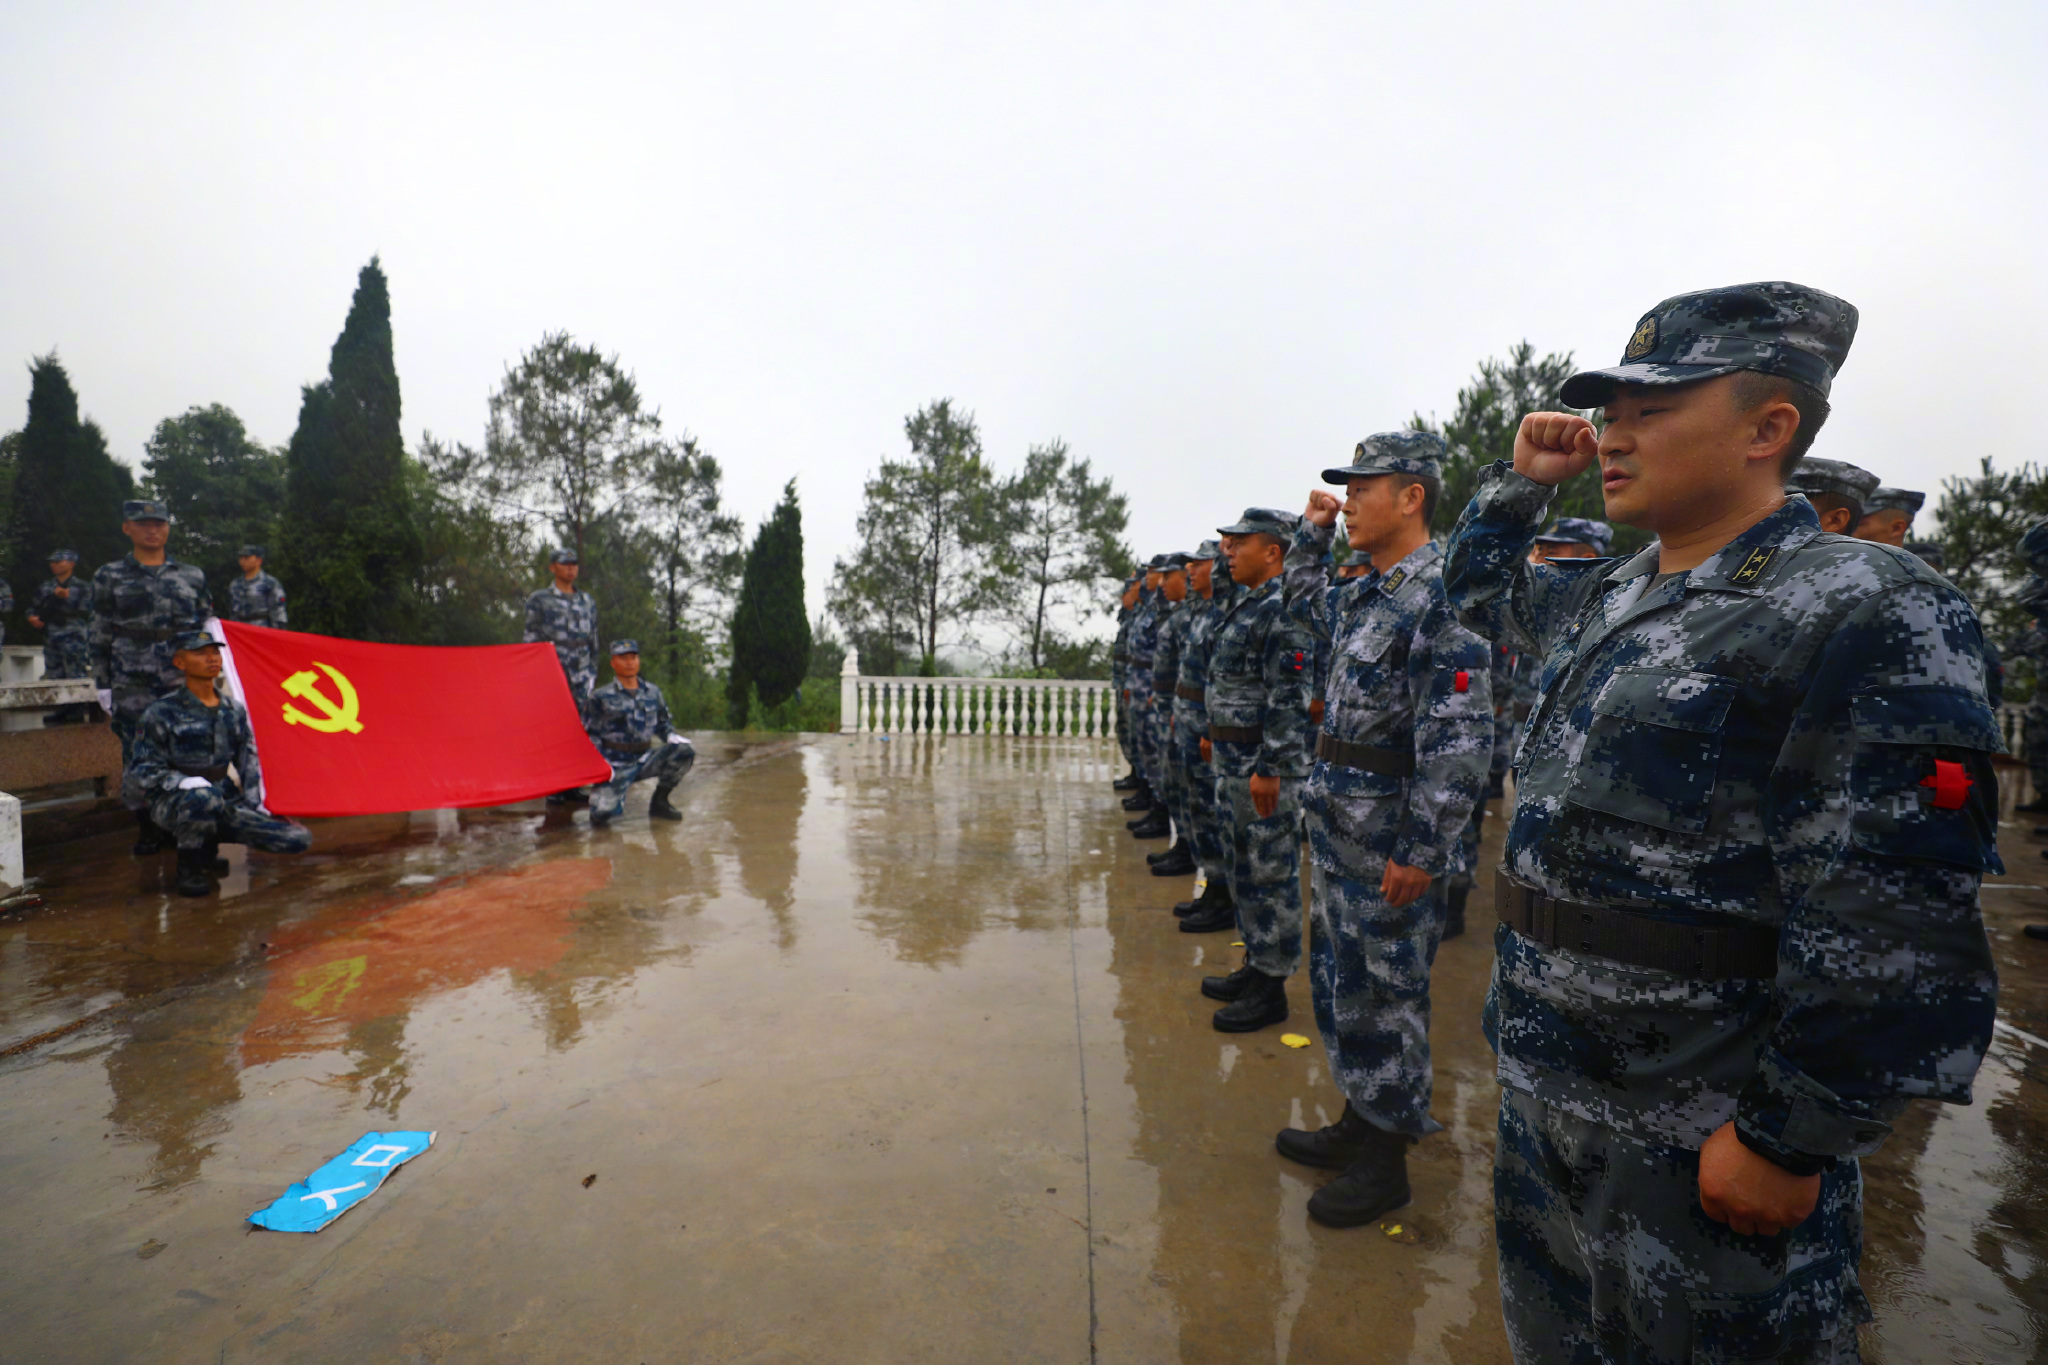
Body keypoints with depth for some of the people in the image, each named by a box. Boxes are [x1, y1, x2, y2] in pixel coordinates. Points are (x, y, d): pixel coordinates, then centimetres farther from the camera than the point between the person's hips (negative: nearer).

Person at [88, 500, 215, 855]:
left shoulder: (192, 577, 9)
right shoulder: (109, 578, 7)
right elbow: (99, 636, 7)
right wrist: (103, 684, 3)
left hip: (185, 685, 1)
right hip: (133, 690, -1)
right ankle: (146, 828, 14)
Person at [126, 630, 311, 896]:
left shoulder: (234, 710, 12)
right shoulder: (163, 712, -2)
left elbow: (248, 762, 17)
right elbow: (142, 772, -5)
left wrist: (255, 803, 4)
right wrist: (185, 781, -24)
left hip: (224, 807, 5)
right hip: (174, 805, -5)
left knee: (299, 838, -14)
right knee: (203, 797, -44)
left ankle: (208, 848, 11)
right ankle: (190, 865, -12)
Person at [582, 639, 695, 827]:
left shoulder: (653, 692, 10)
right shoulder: (600, 697, -1)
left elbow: (663, 723, 18)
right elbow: (590, 735, -1)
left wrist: (671, 736, -5)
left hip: (644, 760, 3)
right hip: (615, 765, -3)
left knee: (684, 752, -23)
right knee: (602, 814, -25)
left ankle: (659, 802, -4)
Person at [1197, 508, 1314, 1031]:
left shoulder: (1284, 610, -17)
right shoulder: (1246, 605, 14)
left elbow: (1289, 699, -22)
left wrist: (1269, 768, -23)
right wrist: (1215, 735, 22)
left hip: (1264, 764, -10)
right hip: (1232, 760, 10)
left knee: (1271, 873, 1)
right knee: (1243, 869, 18)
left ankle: (1271, 988, 13)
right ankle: (1255, 964, 31)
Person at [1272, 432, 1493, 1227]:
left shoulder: (1444, 591, -18)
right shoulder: (1365, 594, 10)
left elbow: (1460, 739, -23)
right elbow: (1305, 603, 35)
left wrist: (1422, 852, -23)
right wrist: (1312, 534, 22)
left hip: (1389, 838, -9)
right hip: (1337, 825, 9)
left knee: (1386, 997, 6)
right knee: (1340, 984, 20)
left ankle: (1384, 1162, 25)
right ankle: (1358, 1124, 38)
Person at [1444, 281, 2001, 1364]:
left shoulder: (1868, 613, -17)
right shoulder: (1608, 599, 7)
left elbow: (1890, 926, -21)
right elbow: (1479, 591, 27)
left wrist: (1788, 1142, -19)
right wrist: (1521, 481, 11)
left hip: (1701, 1133, -7)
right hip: (1544, 1085, 8)